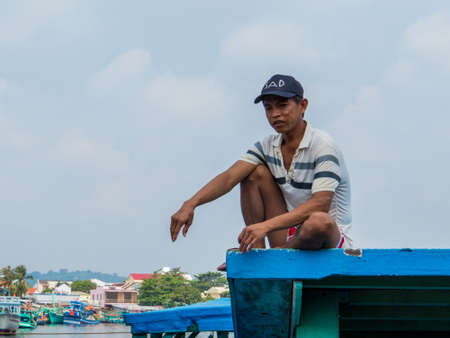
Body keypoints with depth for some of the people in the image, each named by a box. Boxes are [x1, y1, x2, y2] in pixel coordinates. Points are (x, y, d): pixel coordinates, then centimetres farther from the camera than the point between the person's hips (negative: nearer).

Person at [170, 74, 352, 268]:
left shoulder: (322, 145, -17)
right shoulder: (268, 146, 4)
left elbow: (320, 204, -29)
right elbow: (229, 177, -9)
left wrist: (266, 225, -39)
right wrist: (190, 204, -27)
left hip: (331, 239, -5)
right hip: (291, 234, 6)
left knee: (319, 221, -40)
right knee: (255, 172, -4)